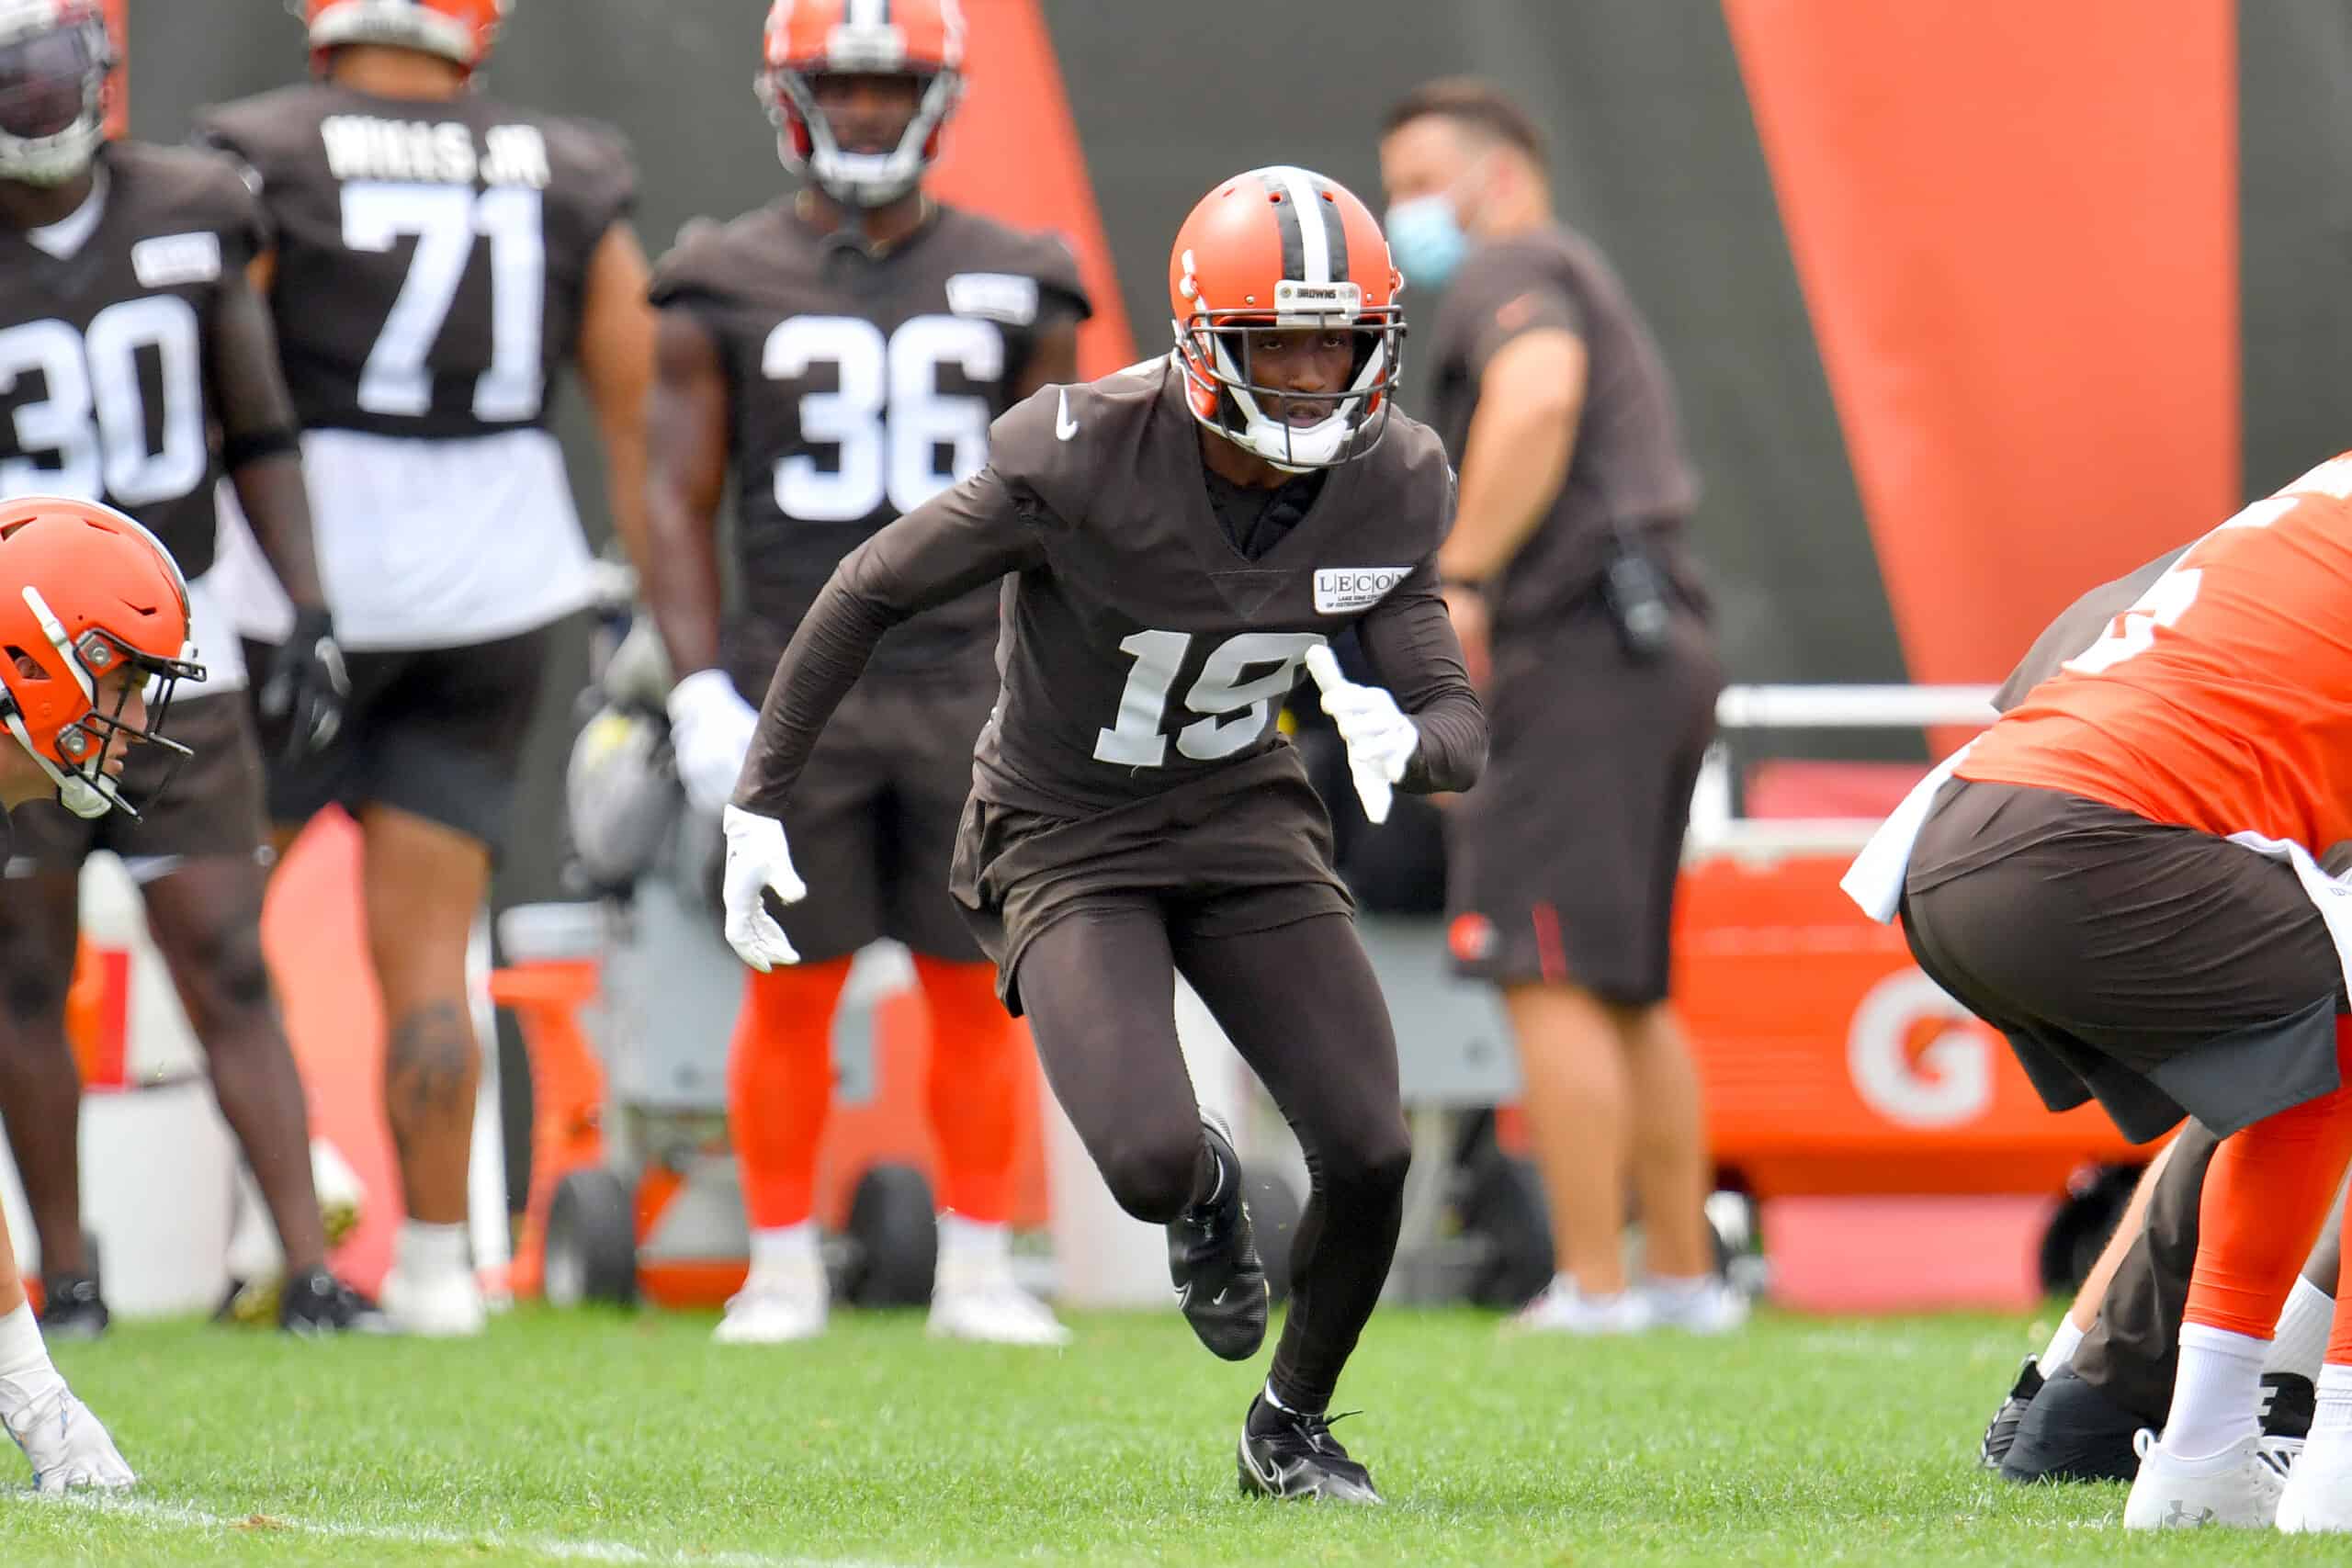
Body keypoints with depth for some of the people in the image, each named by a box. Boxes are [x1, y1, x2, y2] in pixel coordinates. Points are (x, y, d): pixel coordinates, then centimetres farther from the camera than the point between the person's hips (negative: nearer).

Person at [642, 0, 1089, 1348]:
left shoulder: (1013, 288, 8)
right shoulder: (725, 290, 4)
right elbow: (678, 501, 4)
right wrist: (700, 690, -5)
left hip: (970, 684, 1)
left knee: (979, 988, 1)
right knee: (791, 989, 1)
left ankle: (978, 1268, 9)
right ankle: (785, 1269, 11)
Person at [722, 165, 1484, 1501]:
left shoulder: (1389, 486, -11)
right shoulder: (1084, 458, -24)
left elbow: (1460, 725, -8)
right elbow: (871, 593, -11)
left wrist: (1404, 741, -34)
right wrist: (760, 800, -8)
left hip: (1246, 815, 4)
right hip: (1068, 839, -4)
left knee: (1371, 1152, -11)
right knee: (1150, 1163, -25)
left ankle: (1295, 1423, 19)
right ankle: (1207, 1191, 16)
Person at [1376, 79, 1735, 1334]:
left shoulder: (1512, 269, -2)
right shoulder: (1591, 291, 29)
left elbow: (1540, 392, -23)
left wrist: (1457, 581, -23)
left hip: (1578, 651, -10)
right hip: (1659, 651, 10)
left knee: (1551, 980, -11)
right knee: (1626, 993, 16)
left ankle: (1593, 1288, -14)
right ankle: (1684, 1276, 19)